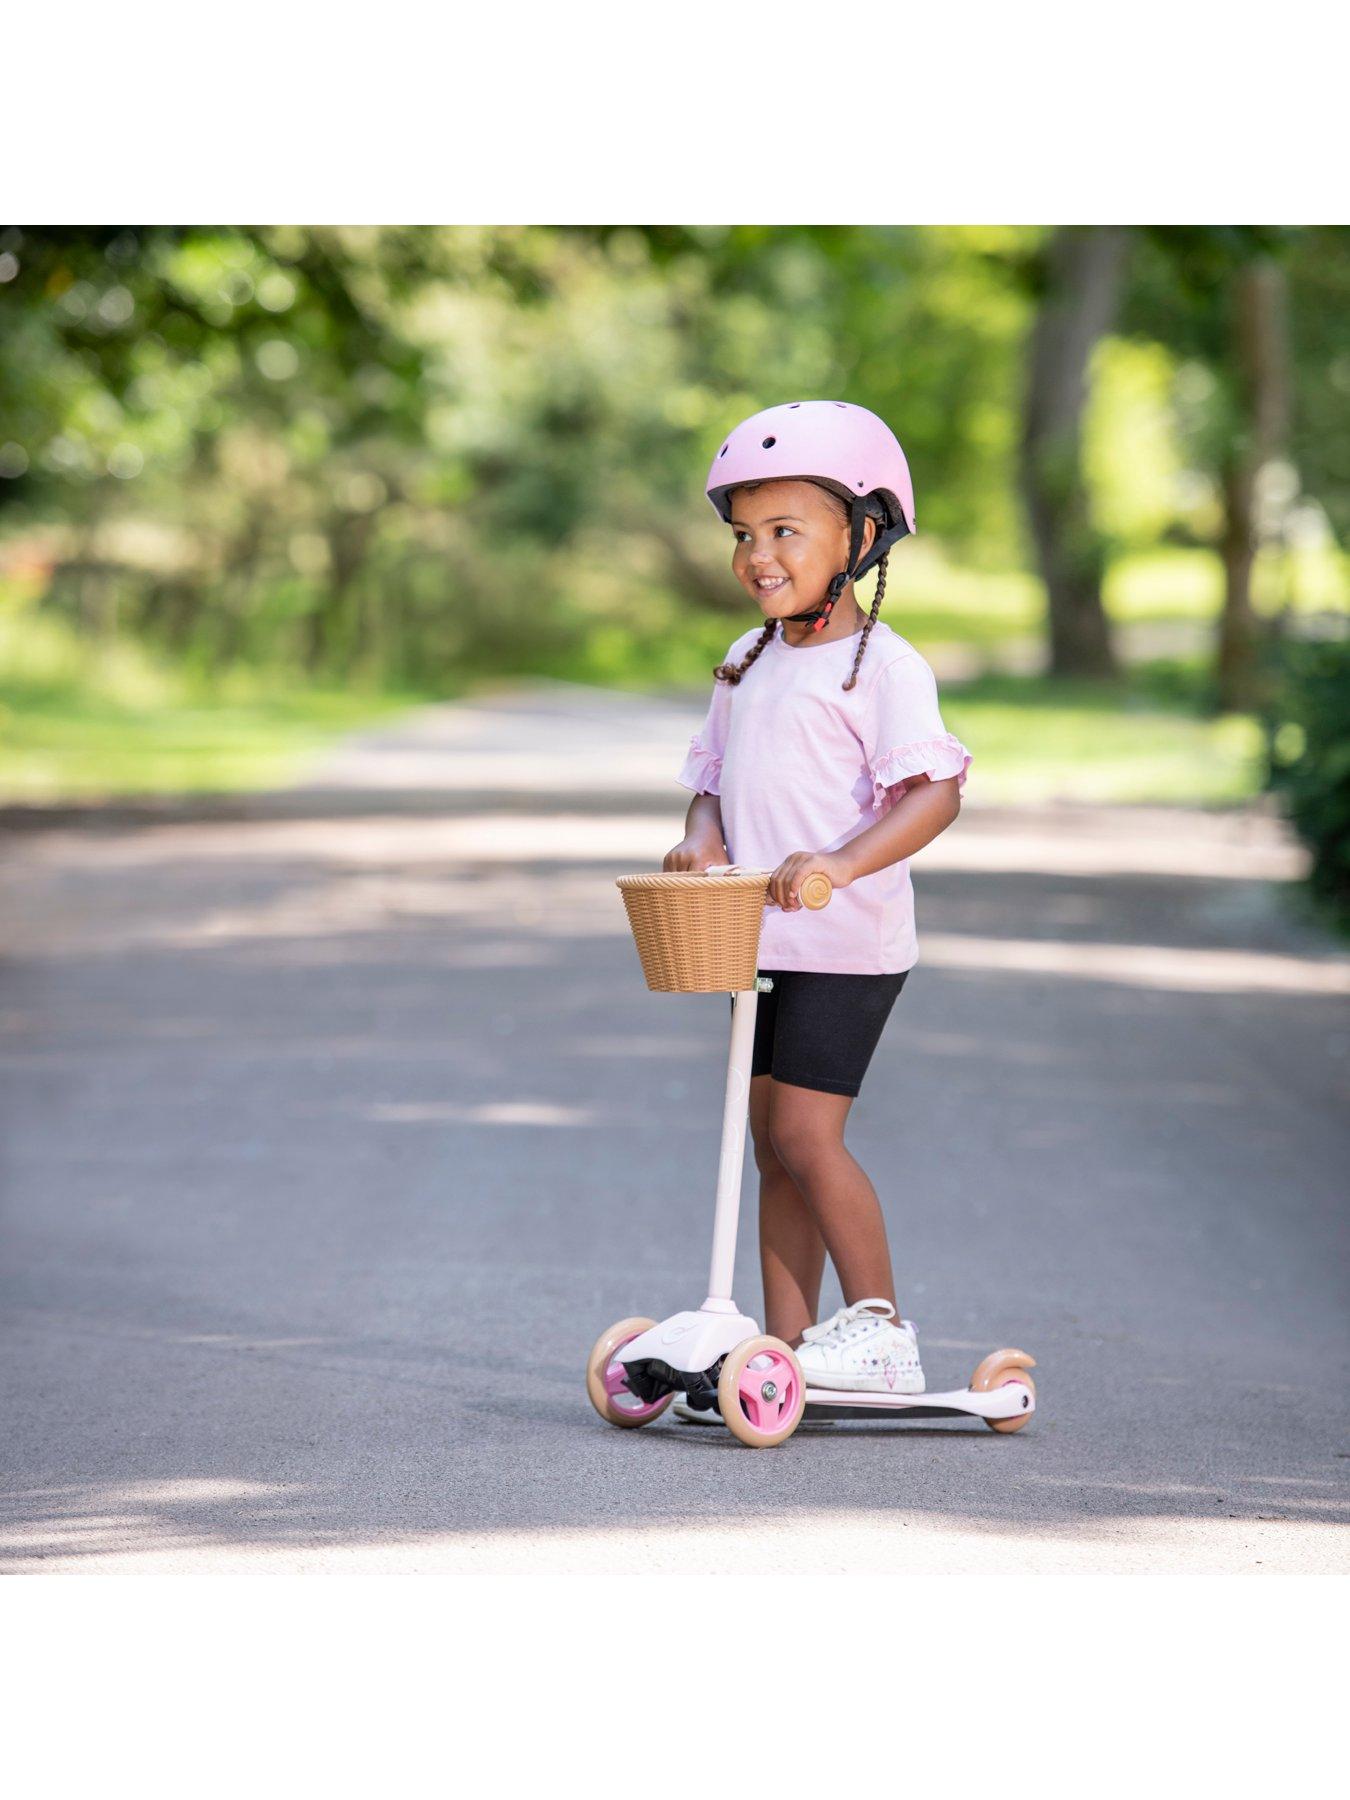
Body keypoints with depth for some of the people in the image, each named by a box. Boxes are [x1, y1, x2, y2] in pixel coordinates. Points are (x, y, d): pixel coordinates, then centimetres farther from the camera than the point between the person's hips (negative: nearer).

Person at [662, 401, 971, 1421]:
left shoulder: (882, 666, -10)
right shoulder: (745, 665, 14)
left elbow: (937, 790, -19)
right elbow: (714, 776, 19)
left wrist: (841, 861, -32)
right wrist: (704, 838, -4)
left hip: (847, 945, -8)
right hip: (763, 944, 8)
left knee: (805, 1133, -12)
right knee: (774, 1142, 8)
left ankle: (879, 1326, -1)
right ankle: (789, 1344, 13)